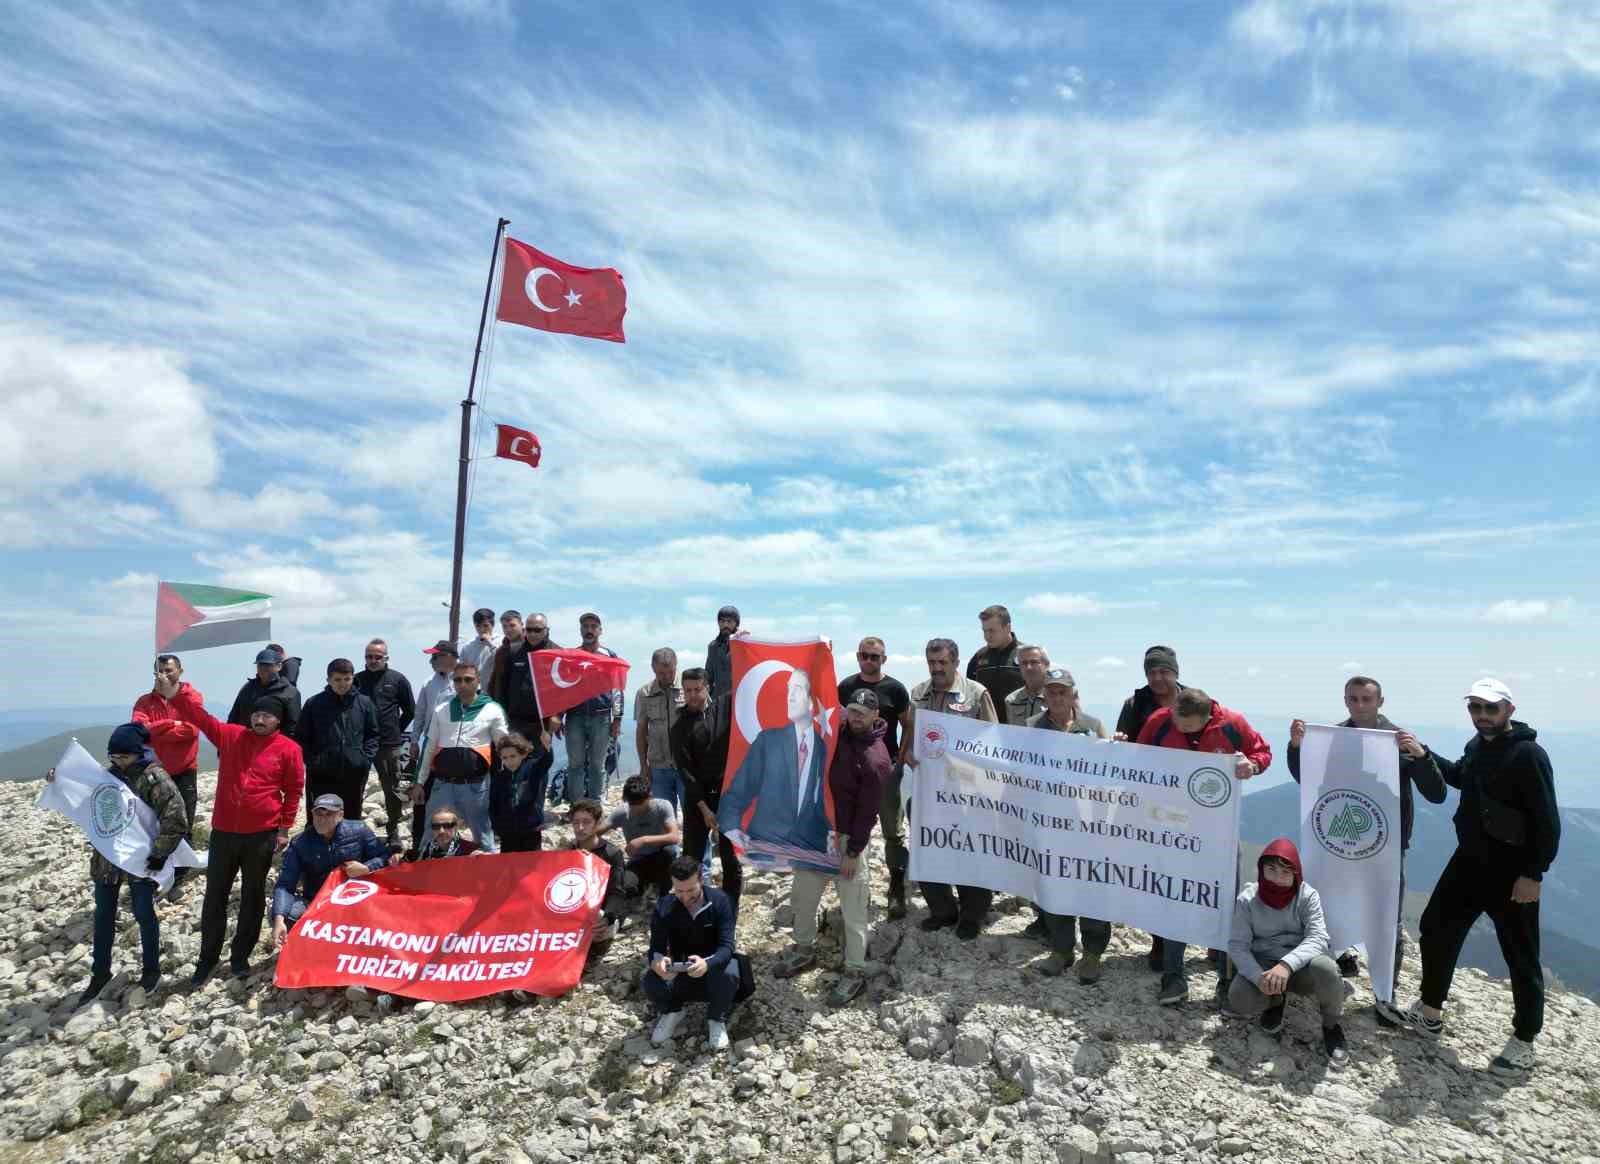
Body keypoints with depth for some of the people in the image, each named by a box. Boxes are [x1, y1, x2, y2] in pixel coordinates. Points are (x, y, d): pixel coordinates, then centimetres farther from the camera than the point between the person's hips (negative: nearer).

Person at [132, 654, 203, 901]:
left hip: (183, 772, -3)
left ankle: (177, 881, 14)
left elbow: (191, 729, -18)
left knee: (183, 829, 2)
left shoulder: (192, 697, -4)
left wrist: (153, 733, -12)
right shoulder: (145, 701, 6)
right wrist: (172, 724, -19)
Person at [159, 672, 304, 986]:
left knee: (252, 896, 10)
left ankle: (241, 956, 24)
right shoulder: (230, 736, 2)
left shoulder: (289, 749, -5)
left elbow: (294, 790, -1)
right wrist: (174, 695, -22)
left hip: (262, 835, -2)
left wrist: (285, 828, -2)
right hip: (223, 831, 2)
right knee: (215, 895, 11)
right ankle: (207, 958, 24)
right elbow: (200, 716, -7)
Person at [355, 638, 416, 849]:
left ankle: (393, 831, 22)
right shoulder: (357, 680, 4)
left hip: (389, 745, -1)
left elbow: (410, 711, 8)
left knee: (392, 791, 8)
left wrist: (396, 731, 6)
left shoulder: (398, 680, 0)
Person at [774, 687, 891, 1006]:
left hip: (847, 838, -7)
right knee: (802, 895, 18)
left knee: (852, 909, 3)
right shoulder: (836, 733, 1)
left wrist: (853, 852, -15)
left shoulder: (875, 759, -19)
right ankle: (804, 950, 39)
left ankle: (855, 972, 17)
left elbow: (867, 811, -17)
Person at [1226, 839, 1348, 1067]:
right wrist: (1259, 976, -31)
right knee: (1238, 1000, -29)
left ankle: (1331, 1026, -3)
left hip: (1300, 966, -1)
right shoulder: (1247, 899, -9)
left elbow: (1317, 938, -22)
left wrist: (1287, 964, -40)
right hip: (1262, 964, 1)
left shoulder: (1307, 896, -10)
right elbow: (1237, 945, -12)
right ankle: (1275, 1001, 11)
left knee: (1325, 968, -36)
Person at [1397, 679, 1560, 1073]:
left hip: (1511, 874, -8)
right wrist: (1423, 754, 15)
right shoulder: (1477, 745, 7)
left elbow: (1547, 821, -19)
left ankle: (1524, 1041, 20)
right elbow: (1459, 776, 28)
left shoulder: (1528, 754, -18)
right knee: (1436, 930, 14)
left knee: (1521, 957, 5)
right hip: (1468, 863, 8)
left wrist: (1534, 874, -21)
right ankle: (1429, 1013, 29)